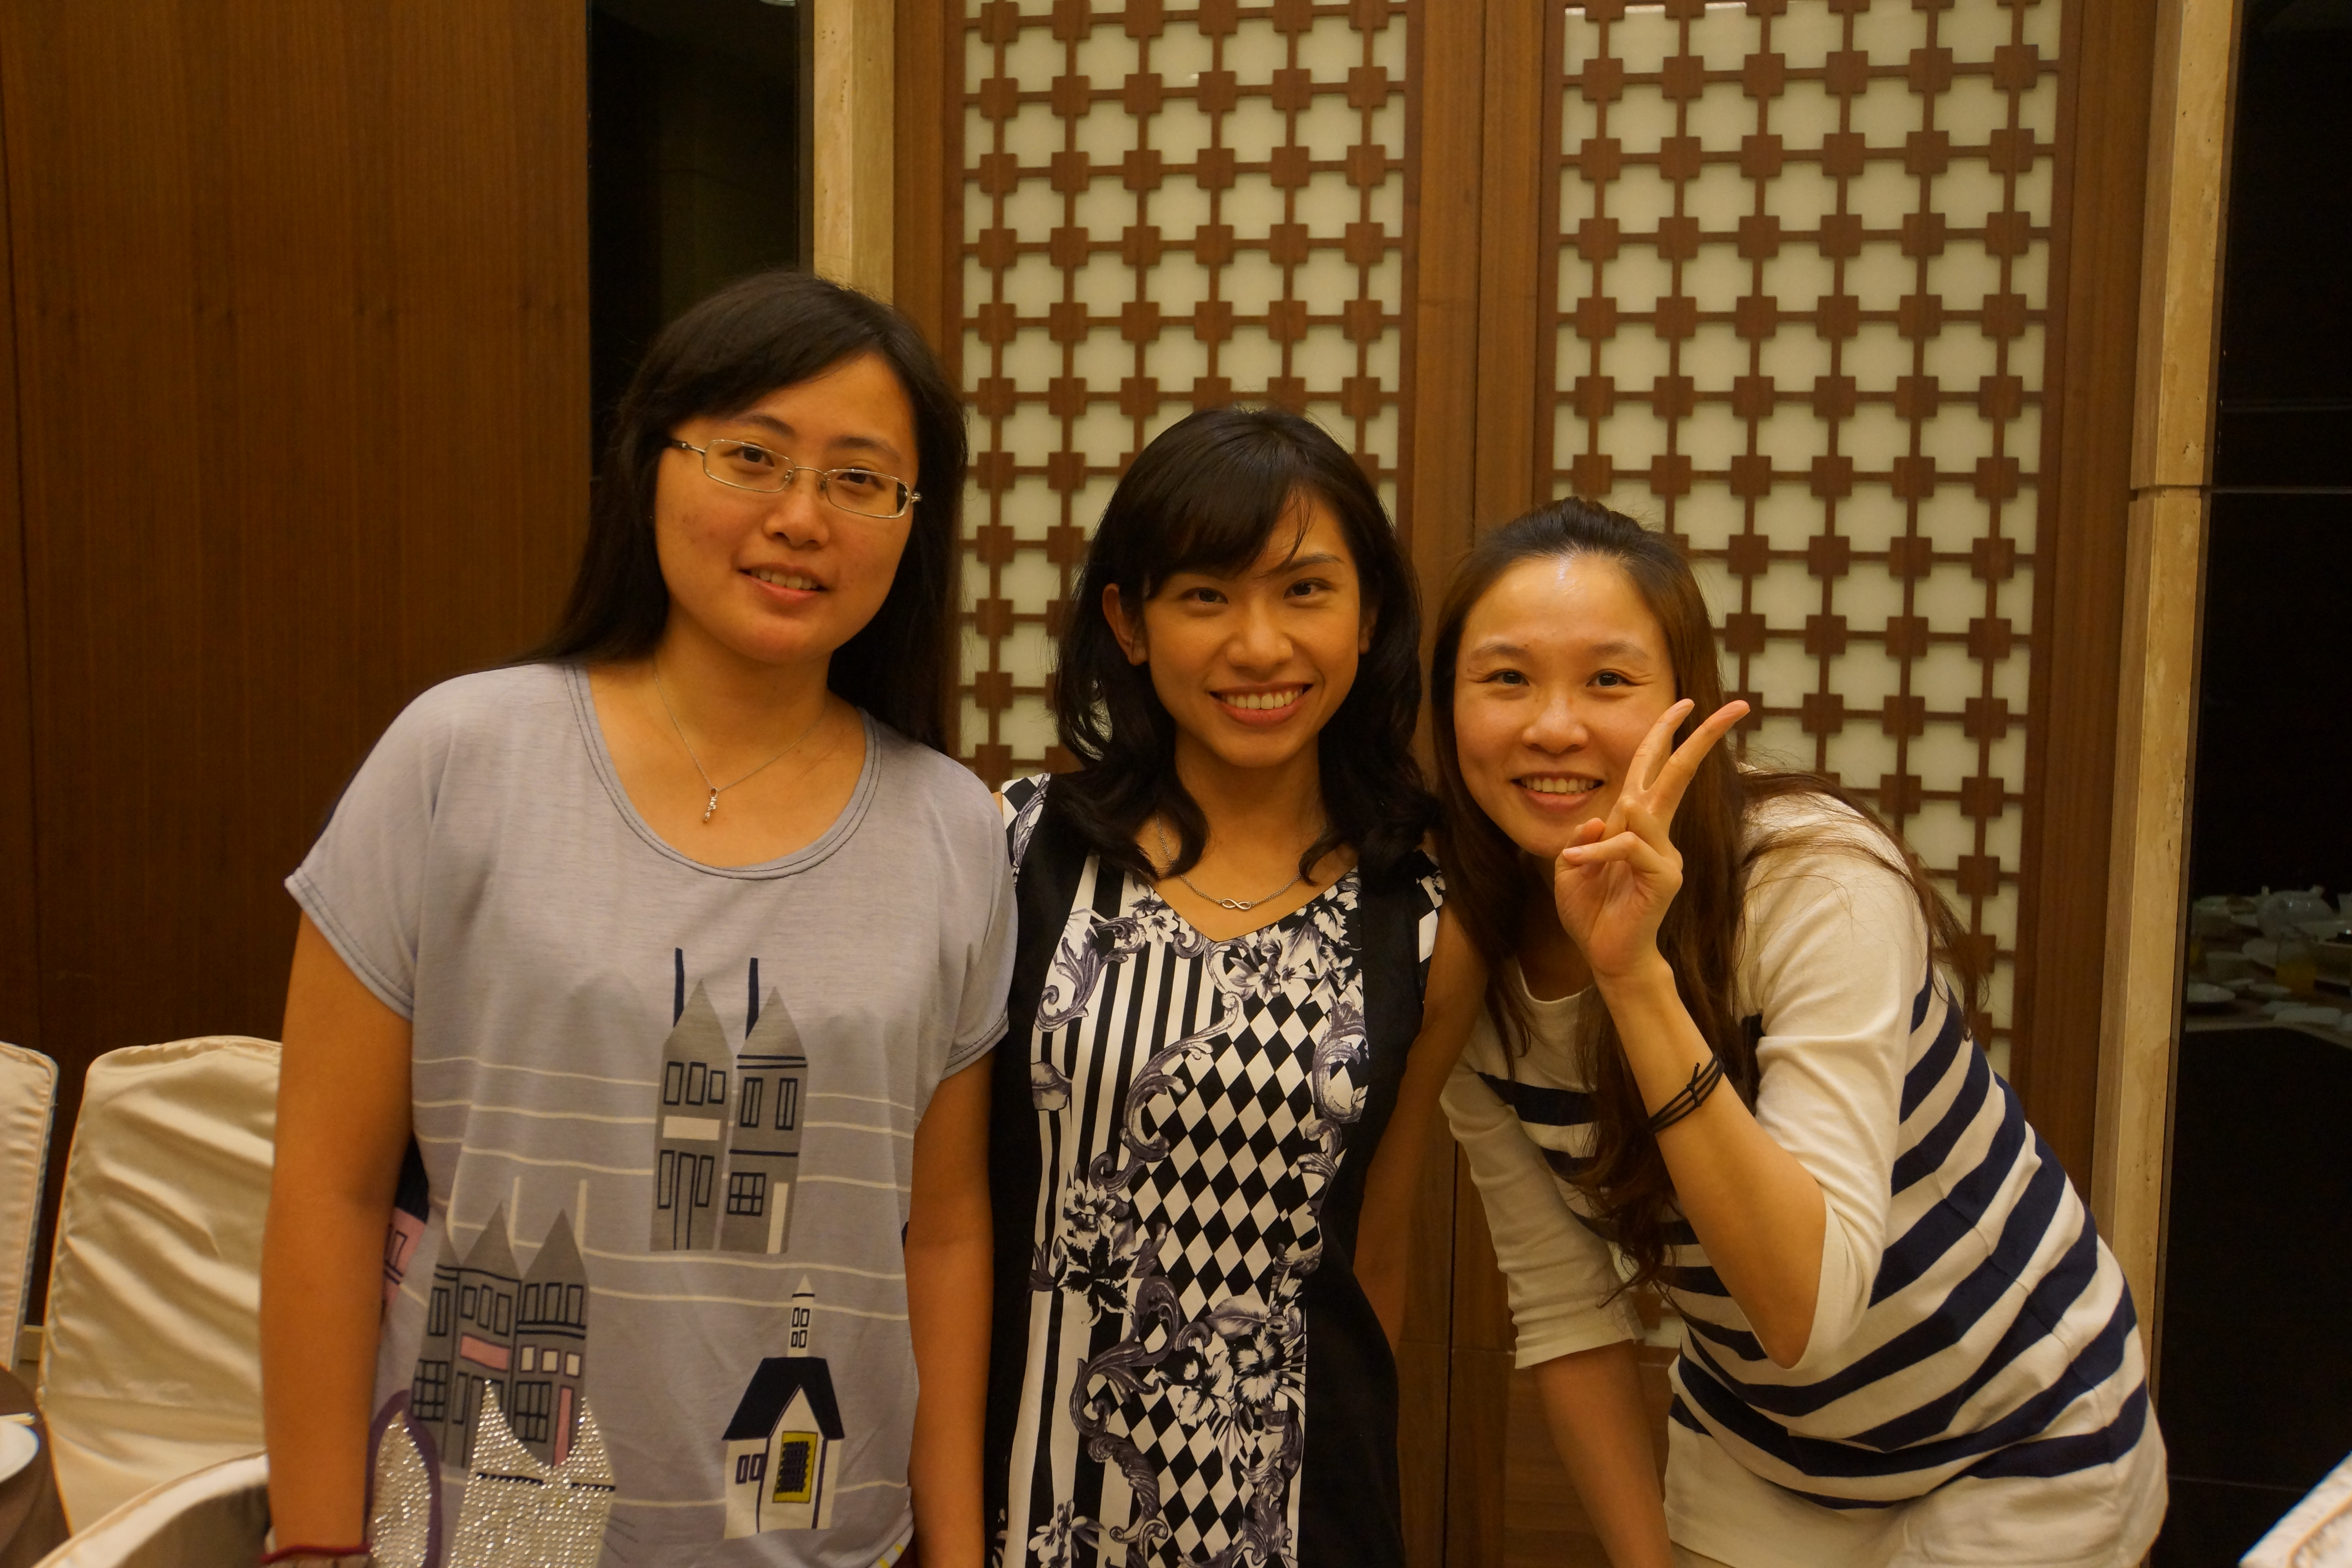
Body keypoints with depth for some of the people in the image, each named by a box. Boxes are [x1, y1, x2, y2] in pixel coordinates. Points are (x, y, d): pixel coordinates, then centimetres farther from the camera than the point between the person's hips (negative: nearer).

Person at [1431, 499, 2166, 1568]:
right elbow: (1566, 1318, -6)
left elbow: (1807, 1310, -37)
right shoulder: (1476, 982, -13)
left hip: (2013, 1457, -4)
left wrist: (1637, 975, -44)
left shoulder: (1823, 883, -29)